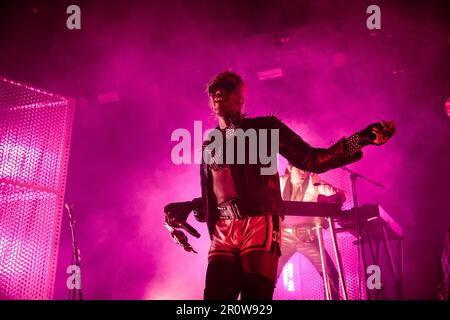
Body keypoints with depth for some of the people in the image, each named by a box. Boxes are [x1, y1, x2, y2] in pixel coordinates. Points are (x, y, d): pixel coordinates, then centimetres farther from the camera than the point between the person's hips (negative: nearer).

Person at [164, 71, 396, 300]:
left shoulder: (263, 127, 8)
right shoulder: (210, 144, 21)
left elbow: (311, 160, 2)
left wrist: (362, 139, -8)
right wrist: (187, 207, 10)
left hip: (259, 225, -4)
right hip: (222, 232, 4)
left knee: (256, 295, -9)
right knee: (215, 295, -5)